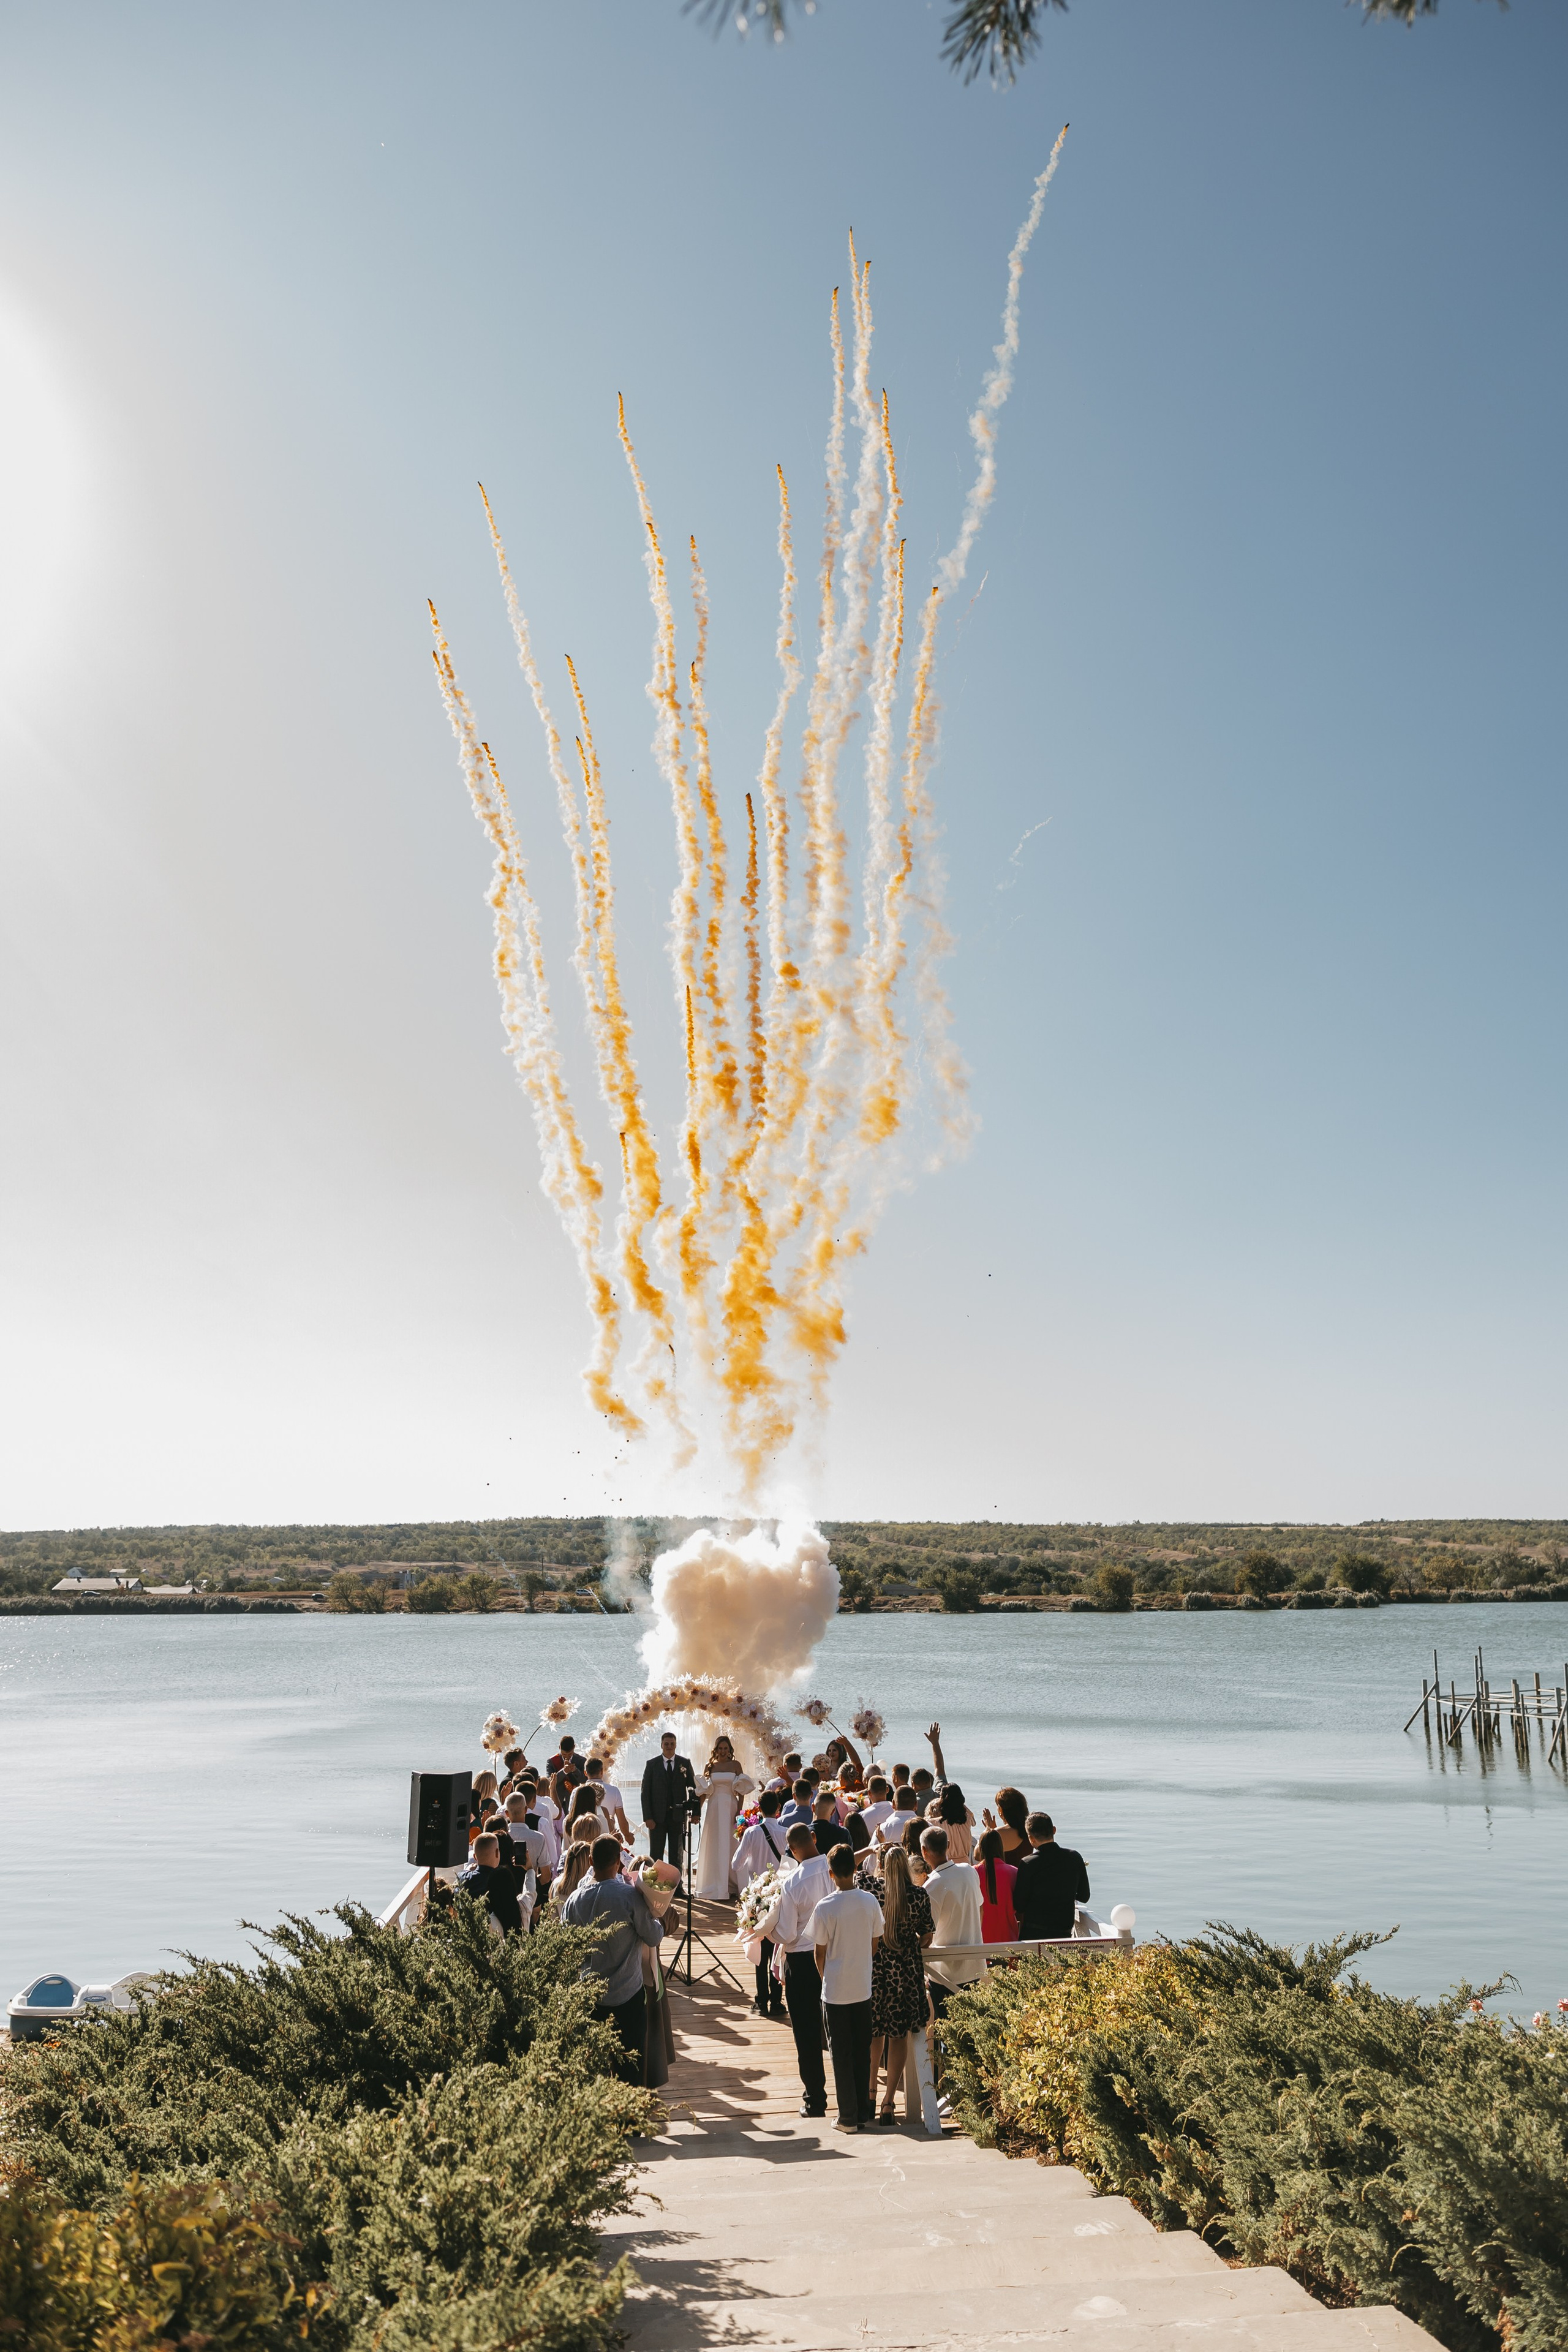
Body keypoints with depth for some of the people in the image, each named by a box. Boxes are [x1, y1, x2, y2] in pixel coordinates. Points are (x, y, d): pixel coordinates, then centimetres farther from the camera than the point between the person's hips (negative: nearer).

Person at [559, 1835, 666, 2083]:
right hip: (628, 1994, -3)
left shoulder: (575, 1899, -8)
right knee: (629, 2062, 11)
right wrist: (660, 1923, 10)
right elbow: (653, 1937, -10)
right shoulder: (630, 1896, -19)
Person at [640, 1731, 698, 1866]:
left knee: (677, 1855, 7)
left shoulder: (685, 1763, 5)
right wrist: (647, 1817, -8)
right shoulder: (652, 1764, 2)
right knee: (656, 1855, 3)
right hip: (657, 1816, -1)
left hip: (678, 1816, 1)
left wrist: (696, 1812, -8)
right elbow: (645, 1792, 0)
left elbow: (693, 1788, 5)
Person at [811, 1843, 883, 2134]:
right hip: (864, 1989, 3)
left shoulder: (825, 1907, -16)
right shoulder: (870, 1901, -7)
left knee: (841, 2053, 8)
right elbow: (876, 1943, 4)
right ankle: (865, 2111, 23)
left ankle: (848, 2117, 13)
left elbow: (819, 1953, -8)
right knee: (863, 2051, 16)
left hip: (835, 1990, -3)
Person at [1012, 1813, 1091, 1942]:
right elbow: (1084, 1896, 8)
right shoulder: (1075, 1857, -2)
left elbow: (1019, 1906, -8)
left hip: (1034, 1932, -4)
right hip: (1065, 1931, 4)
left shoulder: (1028, 1864, -13)